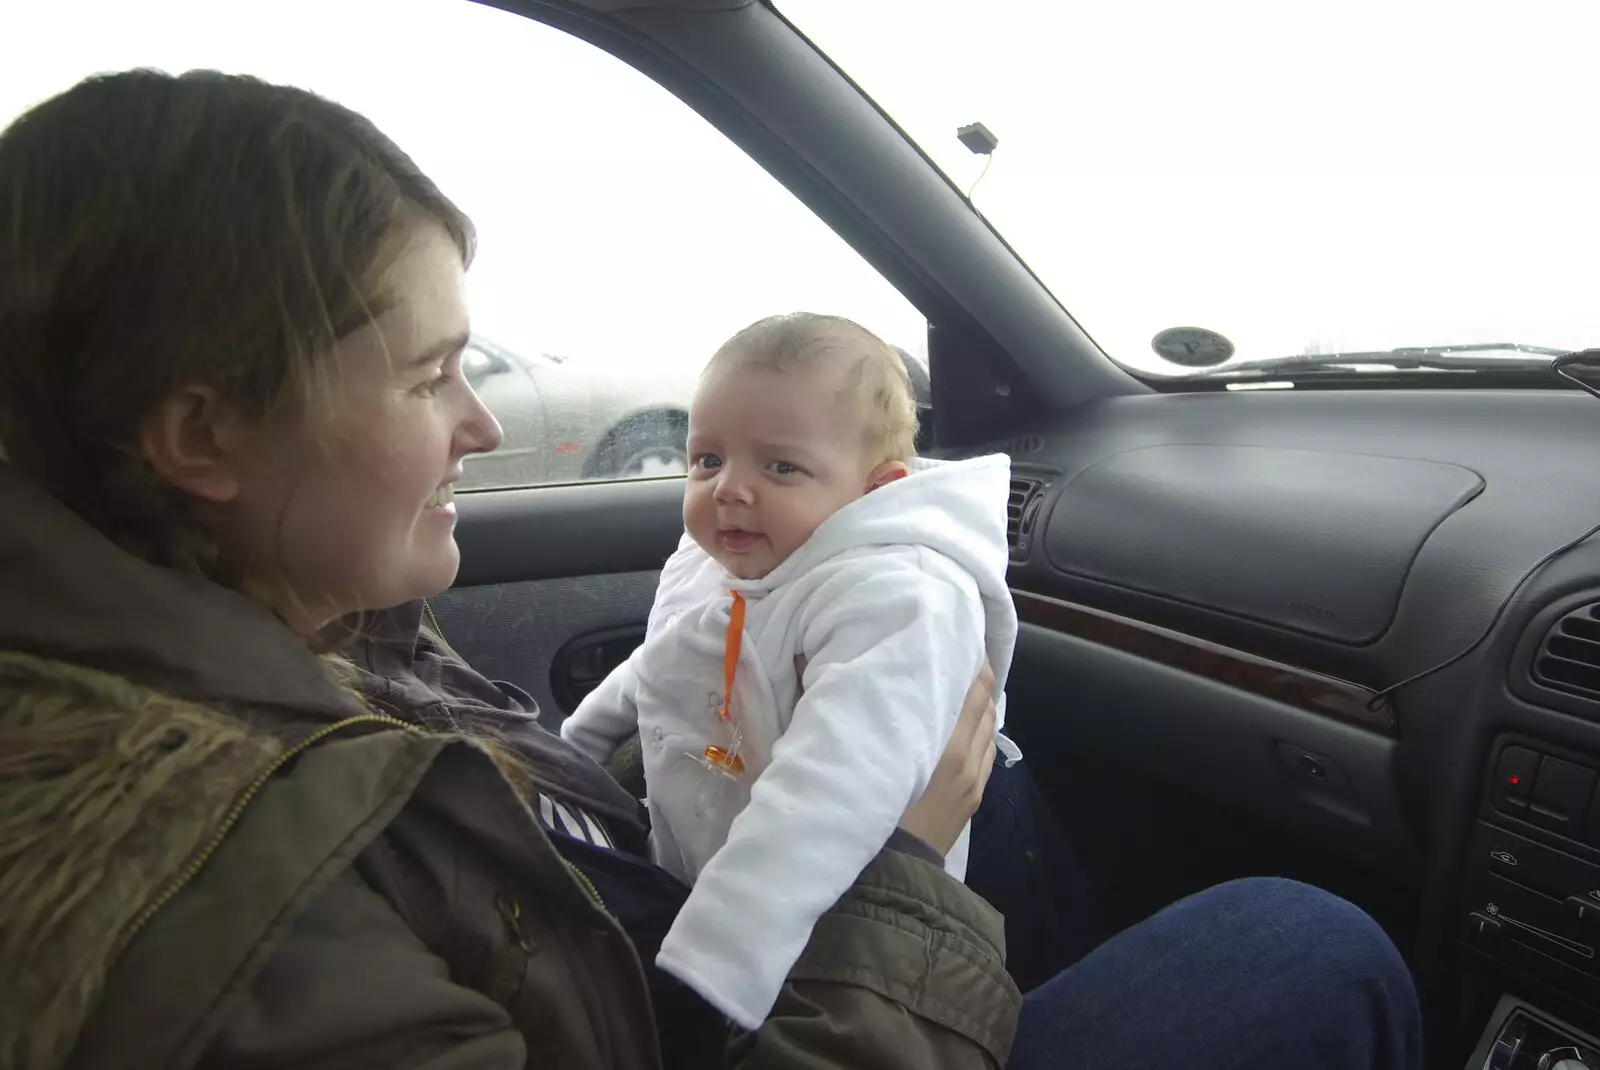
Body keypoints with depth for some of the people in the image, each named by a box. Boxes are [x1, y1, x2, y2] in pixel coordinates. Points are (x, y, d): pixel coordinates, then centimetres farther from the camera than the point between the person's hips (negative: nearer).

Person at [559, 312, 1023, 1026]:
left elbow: (831, 795, -42)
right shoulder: (703, 561, -3)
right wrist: (572, 745, 26)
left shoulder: (898, 603, -29)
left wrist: (708, 967, -49)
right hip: (677, 898, 7)